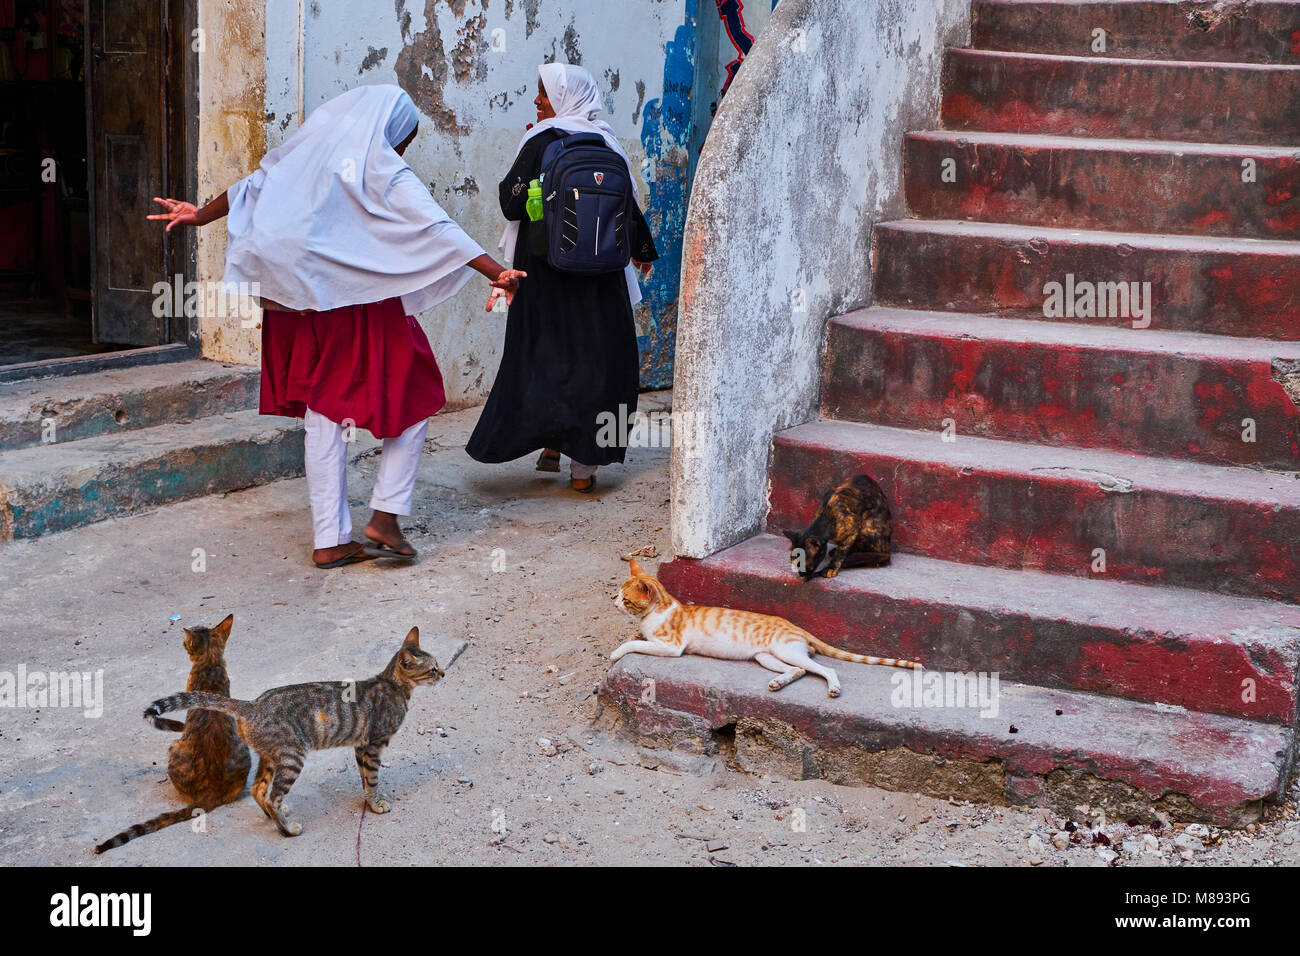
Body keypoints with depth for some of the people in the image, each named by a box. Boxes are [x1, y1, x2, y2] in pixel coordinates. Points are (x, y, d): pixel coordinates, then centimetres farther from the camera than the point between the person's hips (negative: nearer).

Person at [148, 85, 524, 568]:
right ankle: (385, 515, 2)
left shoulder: (307, 148, 10)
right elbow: (435, 227, -18)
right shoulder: (380, 169, -8)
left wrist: (200, 215, 37)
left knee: (323, 417, 10)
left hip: (299, 304, 6)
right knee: (412, 399, 10)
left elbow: (252, 187, 22)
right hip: (362, 306, -6)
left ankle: (330, 539, 11)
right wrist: (496, 271, -23)